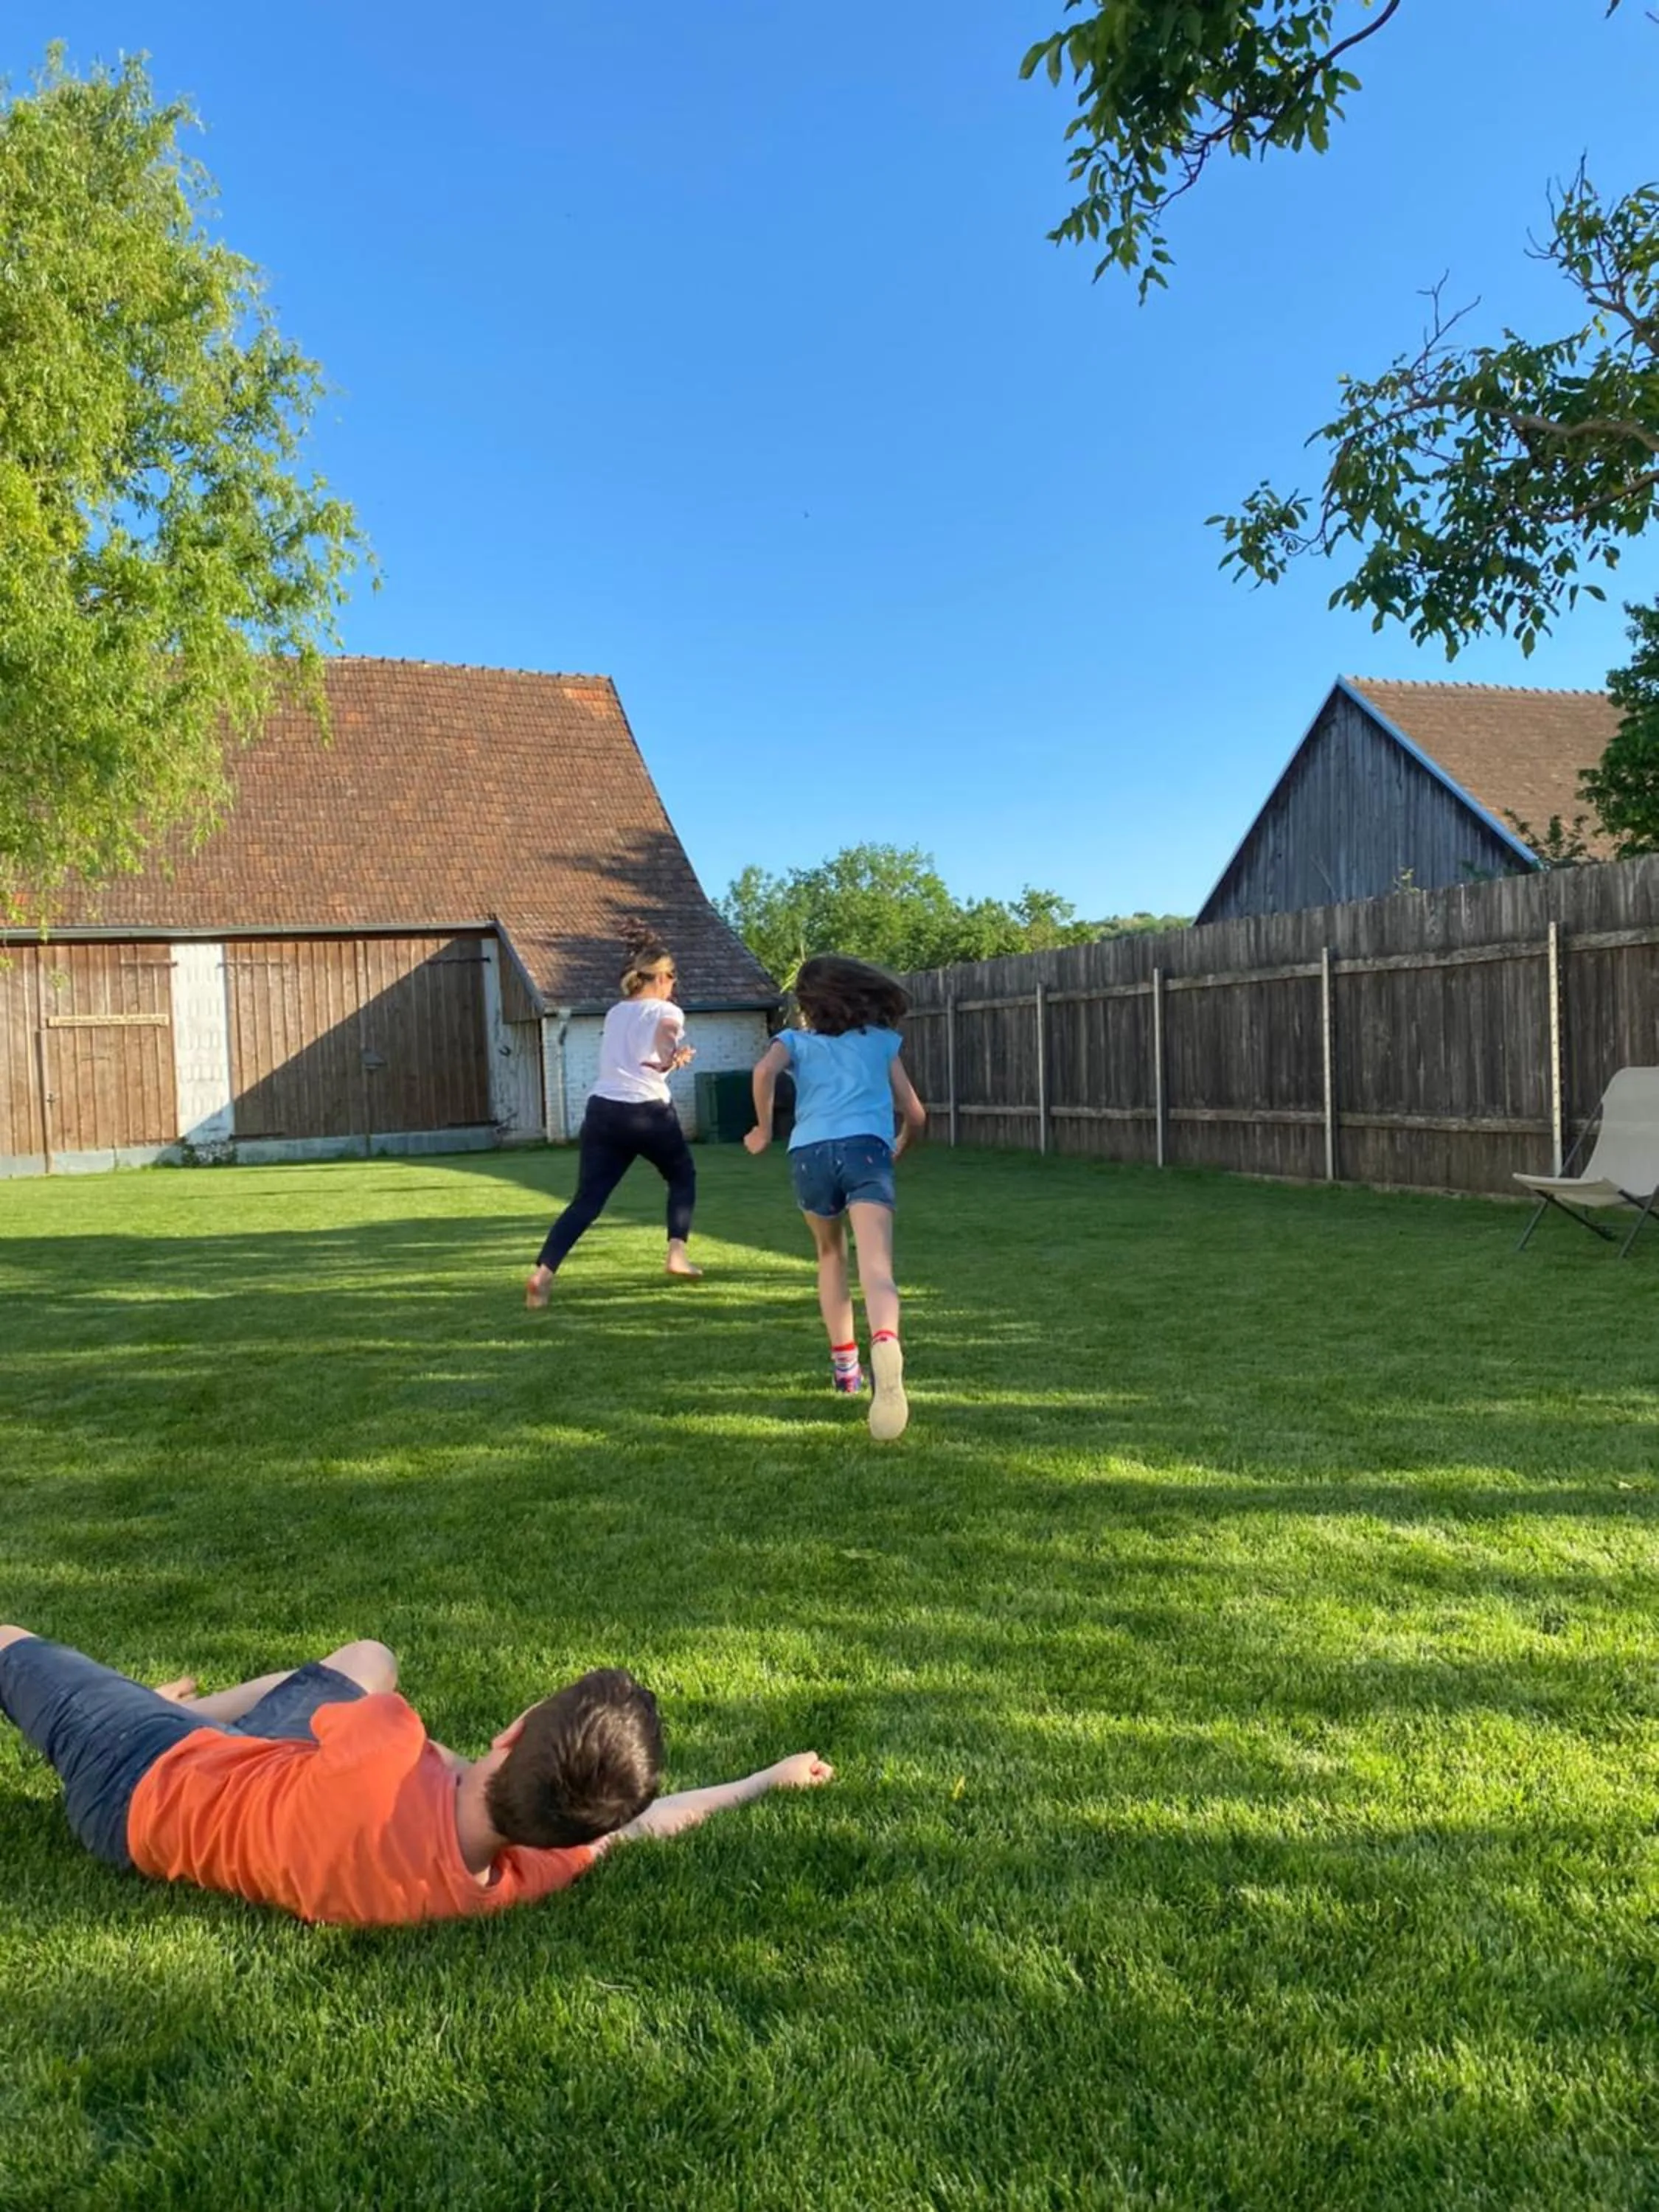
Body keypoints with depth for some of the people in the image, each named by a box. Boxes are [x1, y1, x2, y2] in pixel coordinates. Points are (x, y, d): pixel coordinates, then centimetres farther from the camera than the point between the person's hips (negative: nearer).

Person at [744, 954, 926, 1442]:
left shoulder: (797, 1039, 23)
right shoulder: (881, 1040, 26)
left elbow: (764, 1070, -1)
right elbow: (915, 1116, 23)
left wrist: (763, 1131, 12)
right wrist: (900, 1147, 44)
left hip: (809, 1153, 1)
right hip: (865, 1147, -1)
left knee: (830, 1255, 28)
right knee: (876, 1268, -18)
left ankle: (845, 1364, 31)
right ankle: (885, 1345, -48)